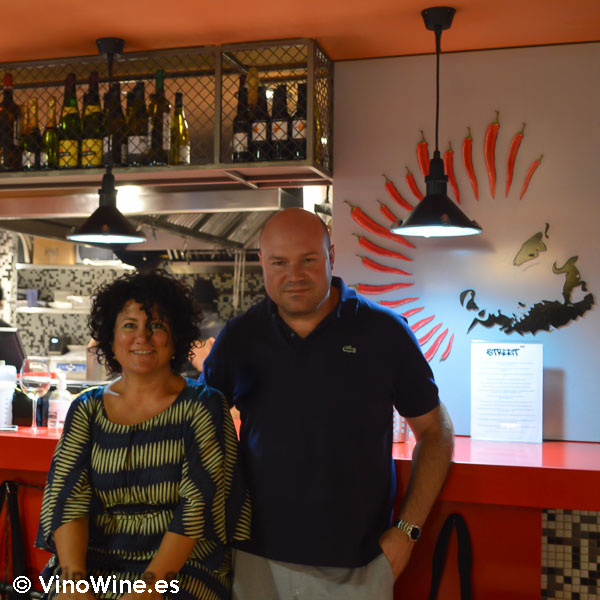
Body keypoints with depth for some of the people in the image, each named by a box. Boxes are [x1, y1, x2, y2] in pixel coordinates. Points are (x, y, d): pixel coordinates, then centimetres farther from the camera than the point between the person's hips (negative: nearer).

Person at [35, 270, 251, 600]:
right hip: (94, 561, 3)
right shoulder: (86, 409, 8)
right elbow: (66, 498, 1)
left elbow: (199, 504, -8)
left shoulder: (203, 406, -1)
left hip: (180, 564, -3)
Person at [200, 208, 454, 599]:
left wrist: (407, 531, -4)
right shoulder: (238, 338, -1)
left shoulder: (385, 332, -6)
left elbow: (435, 433, 1)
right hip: (256, 557, 2)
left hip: (355, 566, -1)